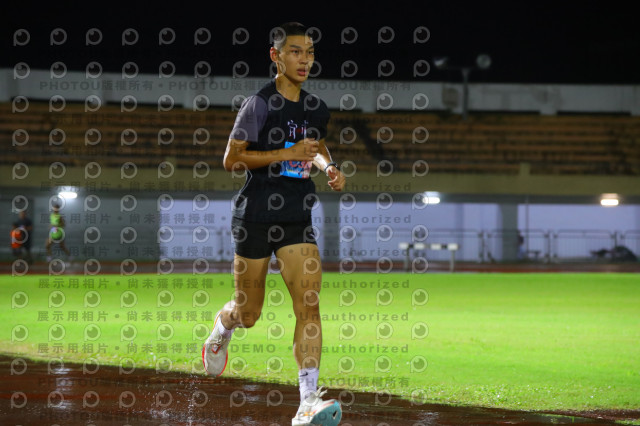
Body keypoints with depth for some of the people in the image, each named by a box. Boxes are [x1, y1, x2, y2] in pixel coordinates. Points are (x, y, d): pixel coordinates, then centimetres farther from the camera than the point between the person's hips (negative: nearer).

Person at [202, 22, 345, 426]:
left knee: (309, 305, -13)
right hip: (256, 215, -4)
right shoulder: (259, 105, -9)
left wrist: (329, 167, 5)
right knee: (248, 313, 7)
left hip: (298, 218, 4)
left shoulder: (317, 108, 9)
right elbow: (231, 159, -11)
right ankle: (221, 329, 46)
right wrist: (287, 154, -19)